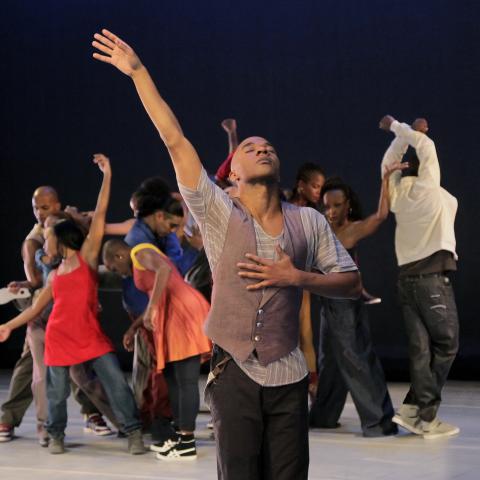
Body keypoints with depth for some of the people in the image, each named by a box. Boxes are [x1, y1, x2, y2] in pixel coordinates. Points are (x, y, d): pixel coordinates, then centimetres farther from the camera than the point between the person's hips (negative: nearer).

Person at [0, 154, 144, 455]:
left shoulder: (88, 257, 3)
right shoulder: (55, 275, 15)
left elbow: (100, 216, -2)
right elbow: (37, 308, 22)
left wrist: (107, 176, -4)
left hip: (91, 336, -4)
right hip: (59, 338, 4)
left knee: (117, 382, -11)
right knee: (58, 391, 8)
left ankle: (134, 432, -5)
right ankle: (56, 435, 26)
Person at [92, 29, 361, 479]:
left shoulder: (309, 222, 4)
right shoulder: (219, 215, -2)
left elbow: (352, 282, 8)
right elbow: (175, 140, -7)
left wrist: (297, 277, -10)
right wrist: (137, 71, -11)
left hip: (287, 377, 2)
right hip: (234, 374, -2)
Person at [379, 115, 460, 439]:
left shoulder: (397, 191, 9)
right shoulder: (428, 187, -5)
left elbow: (389, 162, 26)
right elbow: (426, 144, -3)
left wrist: (404, 133, 26)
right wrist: (397, 127, 7)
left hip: (407, 275, 6)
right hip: (432, 275, -6)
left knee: (420, 347, 5)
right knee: (445, 344, 0)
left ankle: (416, 411, -2)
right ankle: (425, 415, -5)